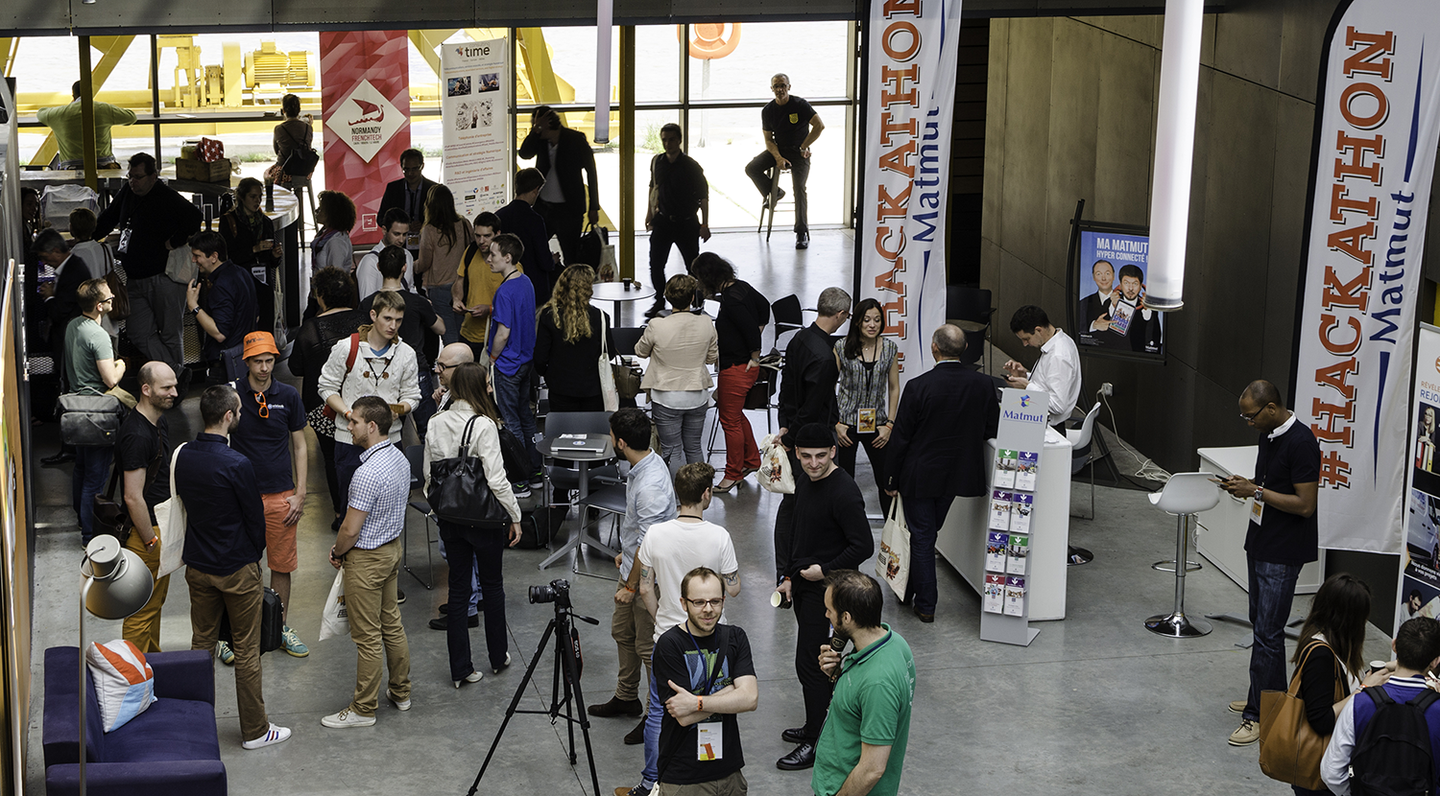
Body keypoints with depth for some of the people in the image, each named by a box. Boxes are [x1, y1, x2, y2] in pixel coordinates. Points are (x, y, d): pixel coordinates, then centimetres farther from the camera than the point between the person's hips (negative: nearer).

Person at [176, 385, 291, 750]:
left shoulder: (184, 456, -3)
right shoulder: (236, 464, -23)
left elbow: (184, 501, 9)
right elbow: (255, 517, -13)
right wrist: (255, 555, 6)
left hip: (198, 566, 6)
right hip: (237, 569, -6)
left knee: (201, 644, 18)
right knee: (246, 651, 5)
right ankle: (255, 730, 14)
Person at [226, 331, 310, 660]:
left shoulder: (288, 396, 0)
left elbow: (299, 446, 7)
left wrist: (300, 494, 2)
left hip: (280, 495, 2)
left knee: (282, 564, 9)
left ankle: (282, 625, 23)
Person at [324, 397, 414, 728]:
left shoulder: (368, 473, -29)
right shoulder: (400, 458, 1)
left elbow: (351, 530, -24)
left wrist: (337, 552, -3)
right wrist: (344, 546, 15)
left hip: (366, 560, -9)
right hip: (393, 548, 9)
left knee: (368, 637, 1)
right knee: (392, 625, 20)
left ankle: (364, 708, 11)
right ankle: (401, 692, 32)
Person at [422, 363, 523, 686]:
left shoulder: (436, 423, -2)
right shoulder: (483, 426, -19)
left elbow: (429, 474, 3)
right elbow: (496, 479, -20)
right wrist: (515, 516, -9)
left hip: (449, 518, 5)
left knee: (458, 589, 11)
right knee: (492, 586, 15)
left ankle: (460, 668, 14)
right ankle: (498, 656, 29)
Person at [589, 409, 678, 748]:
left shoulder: (650, 485, -32)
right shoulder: (648, 462, -1)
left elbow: (649, 544, -27)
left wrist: (631, 586, -18)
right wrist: (625, 552, 24)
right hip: (633, 568, 10)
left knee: (648, 647, 3)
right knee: (622, 631, 24)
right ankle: (627, 697, 42)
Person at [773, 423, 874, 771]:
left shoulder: (844, 493, -24)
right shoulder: (803, 480, 3)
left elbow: (864, 546, -24)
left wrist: (825, 570, -17)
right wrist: (786, 576, 9)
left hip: (826, 589, -8)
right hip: (802, 582, 8)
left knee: (809, 663, -3)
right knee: (816, 658, 19)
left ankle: (815, 743, 8)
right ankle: (816, 726, 32)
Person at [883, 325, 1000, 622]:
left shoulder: (918, 387, -21)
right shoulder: (983, 384, -10)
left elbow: (901, 438, -14)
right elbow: (991, 429, 0)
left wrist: (891, 478, -3)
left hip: (920, 475, -4)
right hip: (957, 474, 4)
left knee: (922, 538, 8)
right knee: (928, 533, 22)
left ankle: (926, 605, 12)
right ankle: (910, 587, 38)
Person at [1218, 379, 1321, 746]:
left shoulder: (1301, 443, -21)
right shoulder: (1268, 434, 7)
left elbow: (1305, 505, -22)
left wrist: (1256, 492, -21)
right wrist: (1245, 485, 1)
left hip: (1283, 553, -10)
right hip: (1261, 544, 10)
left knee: (1267, 633, -8)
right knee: (1262, 622, 19)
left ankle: (1258, 716, -3)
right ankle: (1273, 696, 32)